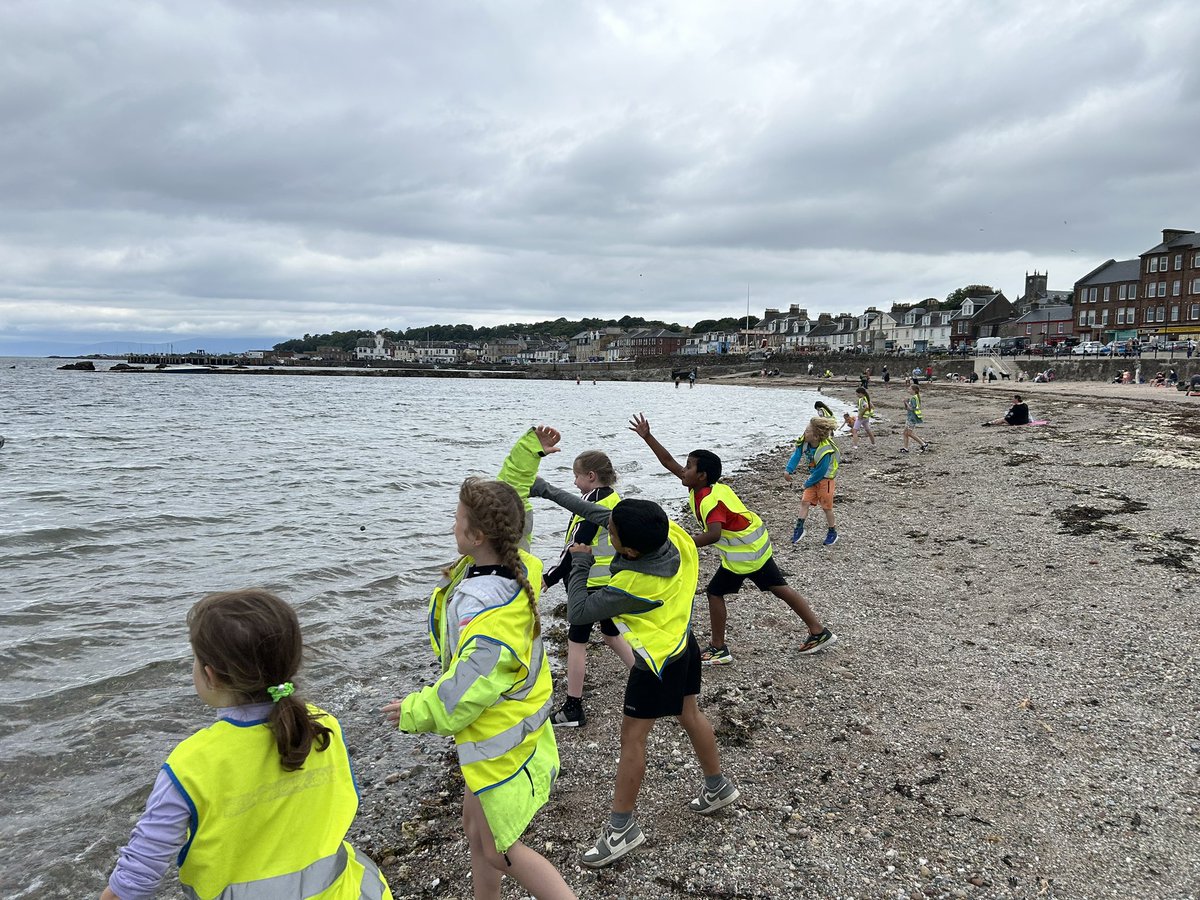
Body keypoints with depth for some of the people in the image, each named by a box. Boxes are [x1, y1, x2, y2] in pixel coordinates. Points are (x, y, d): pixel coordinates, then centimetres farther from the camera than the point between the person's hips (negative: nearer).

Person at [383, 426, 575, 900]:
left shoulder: (484, 610, -35)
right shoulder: (515, 564, -10)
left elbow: (466, 690, -28)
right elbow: (509, 502, 8)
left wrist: (417, 711, -11)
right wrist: (529, 451, 3)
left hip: (500, 745, -9)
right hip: (507, 726, 9)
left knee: (500, 852, 9)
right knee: (476, 830, 25)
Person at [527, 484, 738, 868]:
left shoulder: (633, 584, -35)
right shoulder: (669, 531, -17)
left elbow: (577, 614, -25)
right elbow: (600, 513, -6)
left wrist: (580, 564, -14)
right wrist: (548, 491, -5)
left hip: (658, 663, -8)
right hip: (683, 643, 9)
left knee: (632, 737, 3)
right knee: (691, 716, 24)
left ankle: (621, 828, 16)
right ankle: (718, 787, 44)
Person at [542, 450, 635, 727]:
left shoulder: (591, 502, -18)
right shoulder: (615, 499, 5)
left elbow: (576, 547, -20)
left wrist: (549, 578, -13)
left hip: (591, 583, -8)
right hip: (614, 581, 8)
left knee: (576, 642, 2)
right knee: (613, 634, 22)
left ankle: (573, 709, 9)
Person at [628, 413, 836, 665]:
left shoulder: (709, 500, -27)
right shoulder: (703, 487, -1)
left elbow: (713, 534, -42)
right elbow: (669, 462, 3)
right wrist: (647, 437, 0)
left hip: (743, 554, -9)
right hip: (757, 545, 9)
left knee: (715, 592, 2)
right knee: (779, 588, 15)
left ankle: (718, 649, 12)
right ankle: (819, 632, 22)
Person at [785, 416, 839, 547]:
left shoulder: (825, 451, -33)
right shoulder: (804, 442, -16)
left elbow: (821, 472, -25)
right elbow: (796, 455, -9)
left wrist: (808, 483, -14)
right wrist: (788, 470, -23)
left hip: (825, 478, -6)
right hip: (813, 476, 6)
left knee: (826, 507, 4)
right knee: (805, 501, 1)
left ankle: (832, 532, 21)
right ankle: (799, 528, 8)